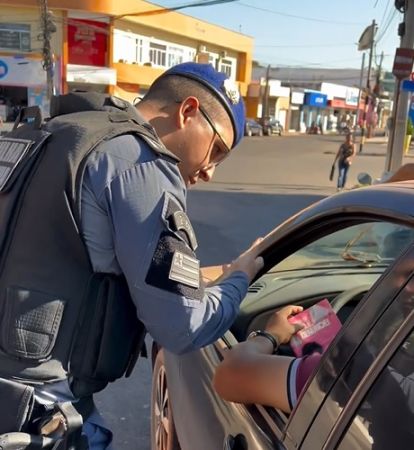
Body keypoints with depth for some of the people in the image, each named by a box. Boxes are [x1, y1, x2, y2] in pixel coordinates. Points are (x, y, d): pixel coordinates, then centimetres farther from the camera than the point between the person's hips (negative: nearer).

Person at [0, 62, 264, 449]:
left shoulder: (68, 135, 10)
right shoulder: (145, 166, -17)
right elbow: (182, 328, -15)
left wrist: (216, 274, 14)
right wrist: (240, 276, 4)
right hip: (37, 405, -9)